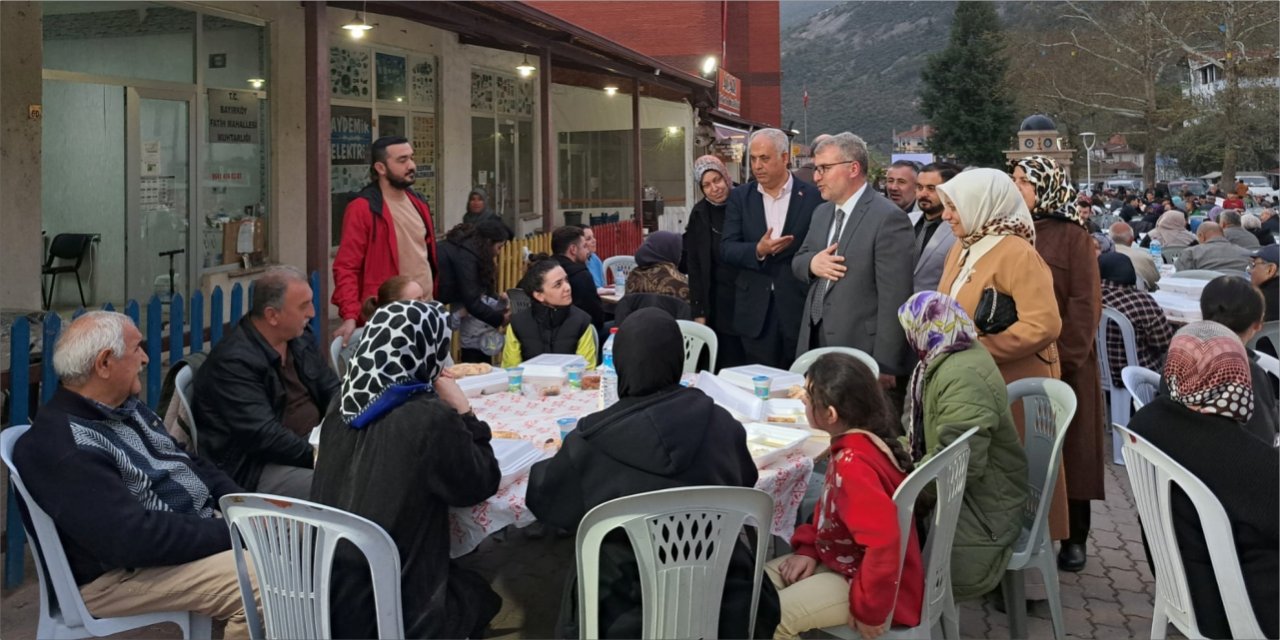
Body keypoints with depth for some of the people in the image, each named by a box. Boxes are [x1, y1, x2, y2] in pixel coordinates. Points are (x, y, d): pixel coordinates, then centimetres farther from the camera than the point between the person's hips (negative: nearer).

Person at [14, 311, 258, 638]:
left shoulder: (127, 407, 9)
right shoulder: (63, 447, -22)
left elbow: (187, 461, 16)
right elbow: (133, 538, -28)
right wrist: (231, 533, -23)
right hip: (125, 572, -10)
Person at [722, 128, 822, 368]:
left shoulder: (813, 196, -1)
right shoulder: (740, 196, 5)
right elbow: (726, 249, -1)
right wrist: (758, 251, -19)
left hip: (800, 307, -2)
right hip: (755, 311, 2)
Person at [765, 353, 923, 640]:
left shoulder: (853, 464, -32)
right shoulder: (860, 442, -1)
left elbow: (884, 542, -36)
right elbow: (829, 506, 16)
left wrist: (869, 610, -25)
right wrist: (808, 549, 5)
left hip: (869, 580, -10)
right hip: (844, 561, 10)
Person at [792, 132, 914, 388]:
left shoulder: (888, 218, -15)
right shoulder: (822, 213, 11)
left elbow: (893, 299, -17)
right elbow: (798, 261, 19)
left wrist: (885, 367, -19)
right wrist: (812, 263, -6)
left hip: (860, 352, -7)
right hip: (815, 342, 7)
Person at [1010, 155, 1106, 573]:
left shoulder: (1072, 236, -6)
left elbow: (1085, 303, -9)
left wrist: (1066, 357, -15)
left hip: (1063, 362, -4)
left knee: (1067, 448, 5)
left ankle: (1074, 539, 16)